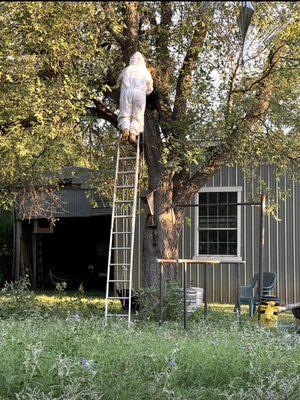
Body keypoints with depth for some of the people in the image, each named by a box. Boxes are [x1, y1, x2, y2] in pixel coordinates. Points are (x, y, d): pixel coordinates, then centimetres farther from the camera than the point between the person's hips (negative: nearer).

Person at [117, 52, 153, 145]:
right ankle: (133, 132, -26)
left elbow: (119, 80, 34)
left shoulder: (126, 70, 19)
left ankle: (125, 128, -27)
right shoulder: (146, 72, 19)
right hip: (140, 93, 0)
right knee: (137, 116, -1)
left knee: (124, 114, 2)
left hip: (126, 92, 0)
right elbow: (149, 89, 23)